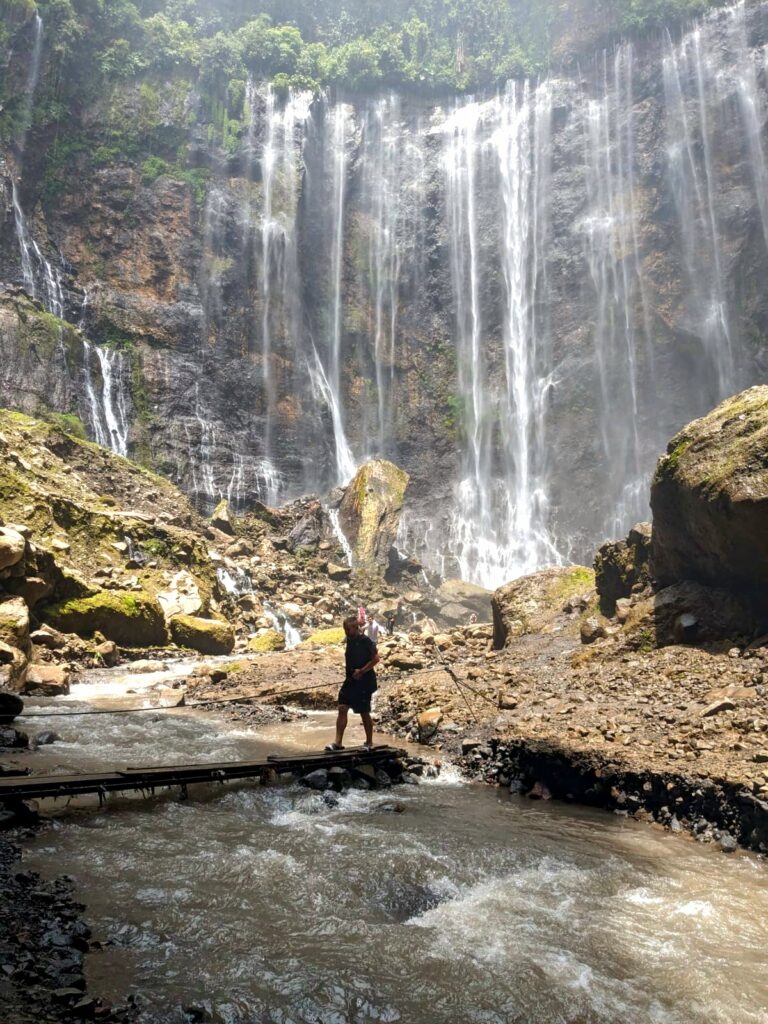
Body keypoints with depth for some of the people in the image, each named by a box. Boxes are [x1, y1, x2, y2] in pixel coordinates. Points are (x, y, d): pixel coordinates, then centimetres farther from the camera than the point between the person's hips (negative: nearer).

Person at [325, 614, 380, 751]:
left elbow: (376, 659, -18)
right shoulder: (350, 640, 6)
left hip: (364, 682, -7)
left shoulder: (365, 641, -15)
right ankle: (338, 742, 0)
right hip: (350, 680, 7)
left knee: (364, 713, 4)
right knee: (342, 709, -2)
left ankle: (369, 742, 19)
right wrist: (353, 671, 8)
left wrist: (361, 671, -19)